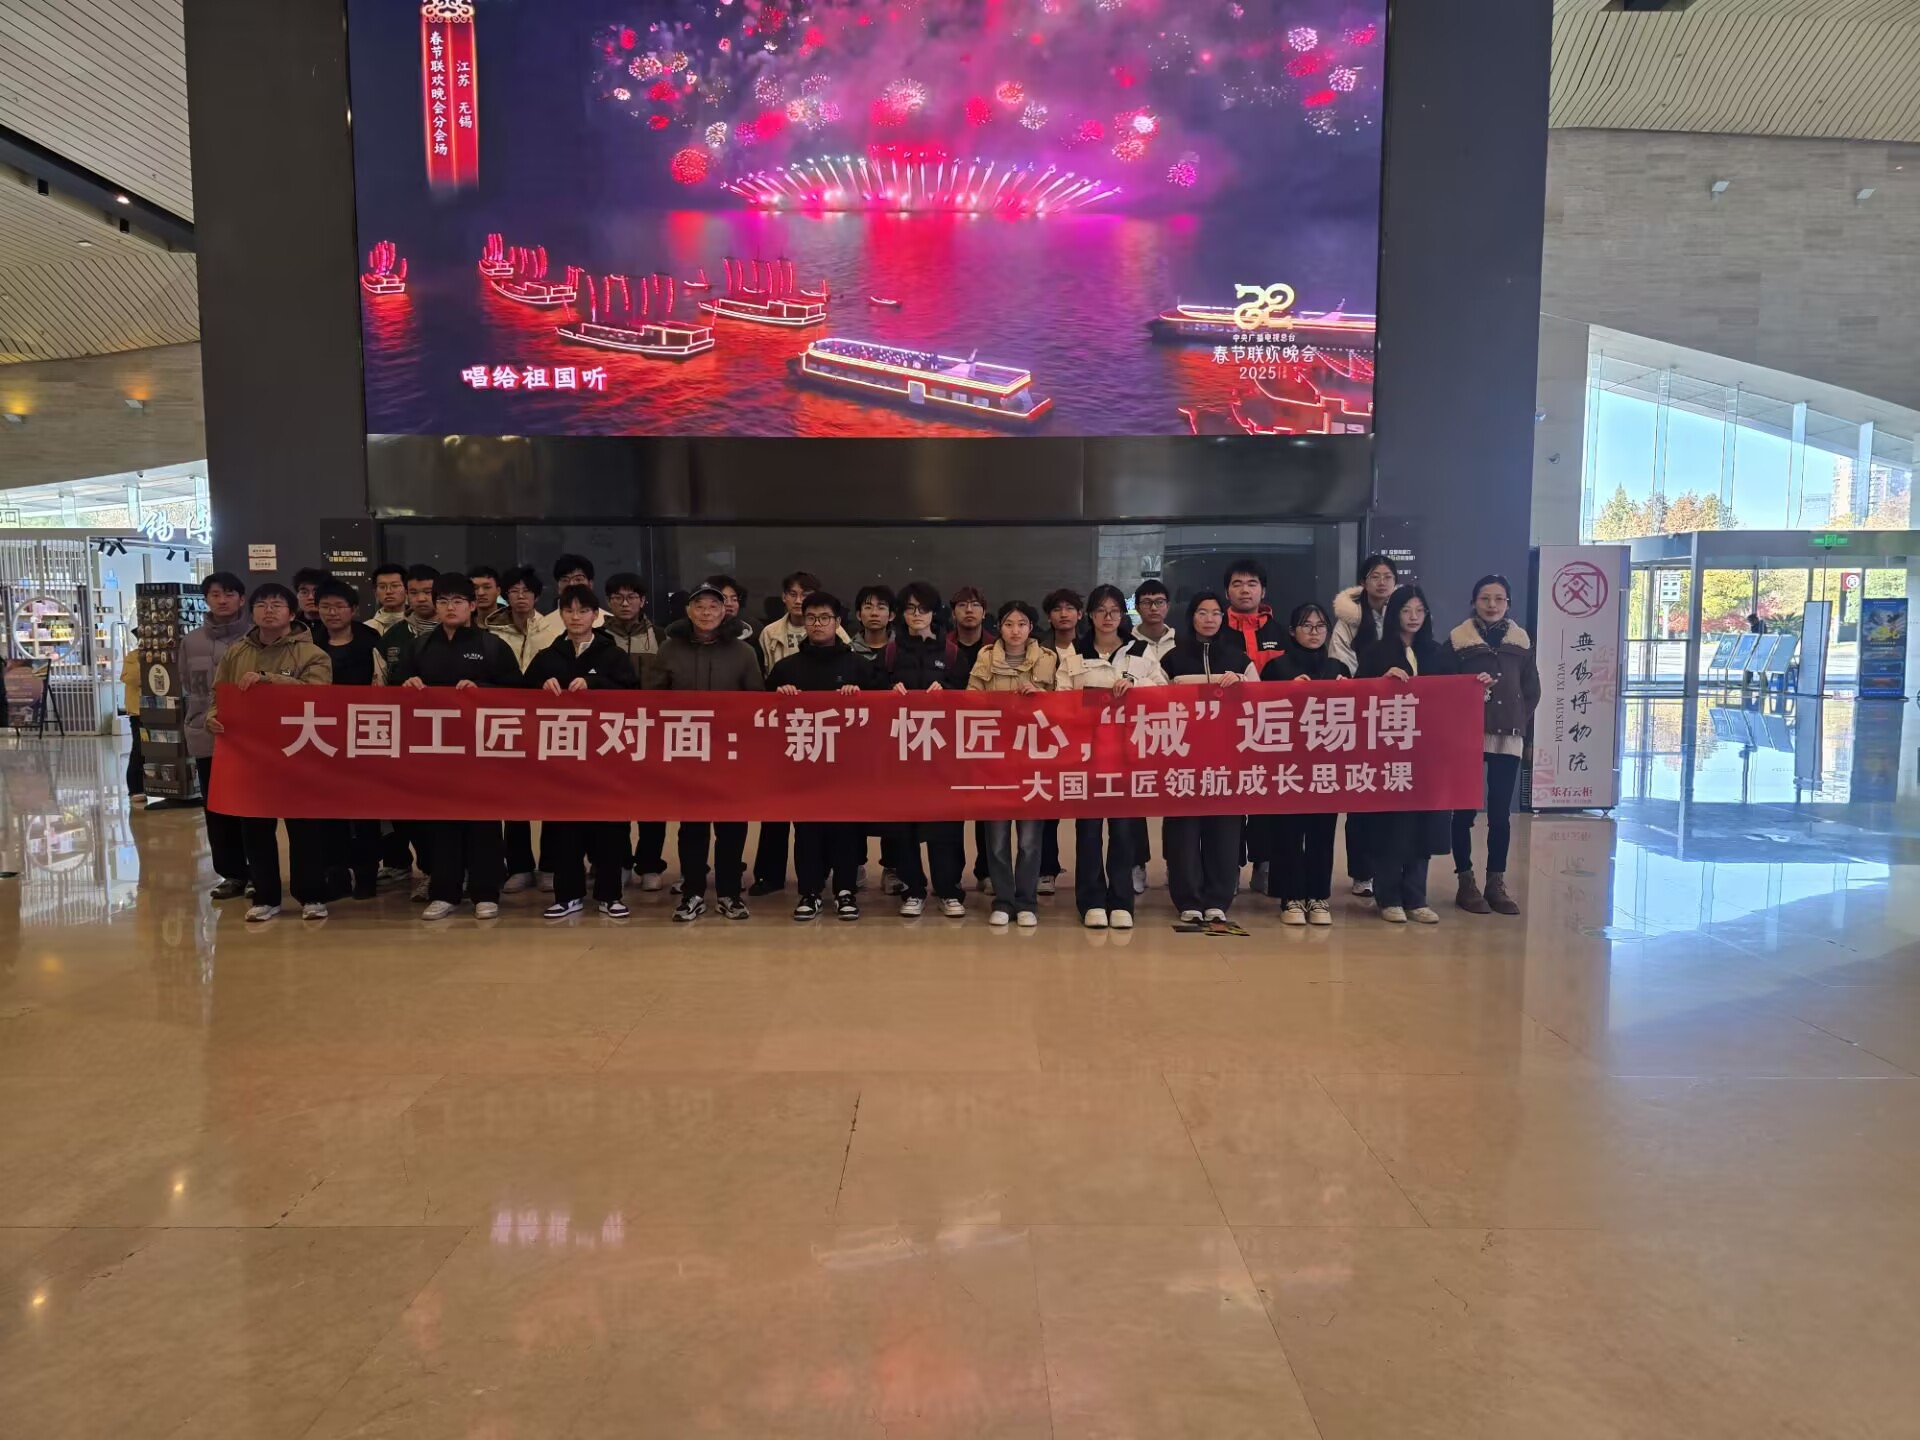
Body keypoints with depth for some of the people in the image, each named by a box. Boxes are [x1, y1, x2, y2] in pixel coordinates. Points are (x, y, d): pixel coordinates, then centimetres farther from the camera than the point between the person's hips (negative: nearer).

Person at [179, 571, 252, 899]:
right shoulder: (191, 641, 6)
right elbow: (187, 687, 13)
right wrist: (207, 716, 7)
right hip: (206, 736, 4)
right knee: (217, 810, 9)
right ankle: (232, 873, 19)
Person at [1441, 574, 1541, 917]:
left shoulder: (1520, 640, 9)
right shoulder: (1458, 639, 0)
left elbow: (1532, 689, 13)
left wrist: (1519, 722, 3)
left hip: (1508, 738, 3)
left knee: (1501, 813, 6)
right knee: (1464, 810, 1)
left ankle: (1496, 883, 14)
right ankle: (1466, 882, 10)